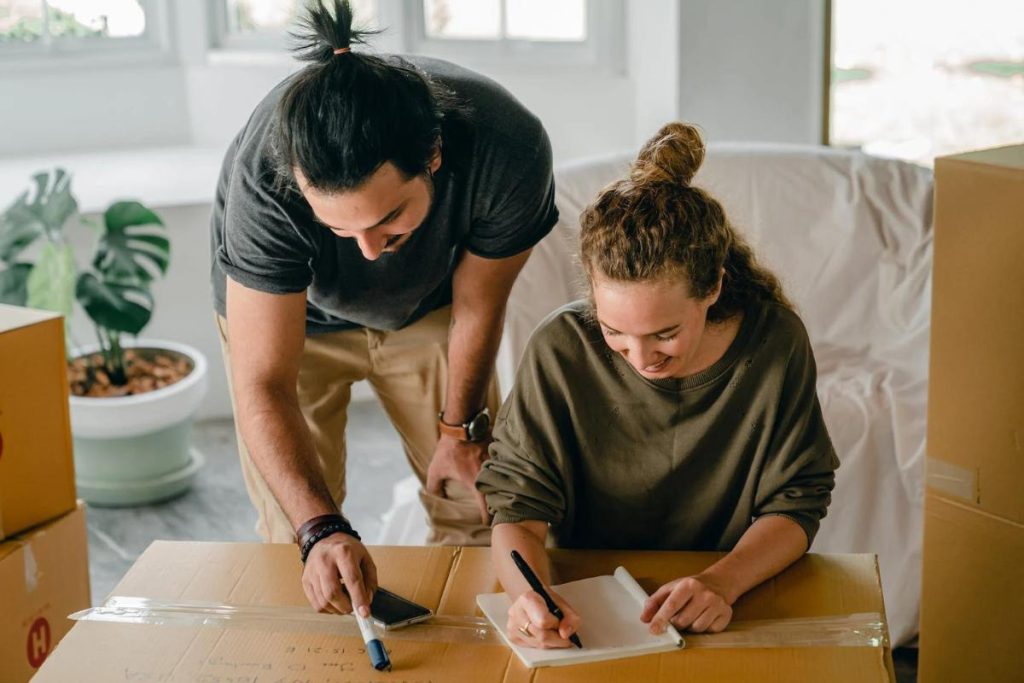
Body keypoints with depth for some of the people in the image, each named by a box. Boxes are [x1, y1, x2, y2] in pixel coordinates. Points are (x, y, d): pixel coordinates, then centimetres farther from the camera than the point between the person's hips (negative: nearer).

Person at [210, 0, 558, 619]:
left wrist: (461, 430, -3)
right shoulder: (264, 181, -42)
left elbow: (478, 306, -18)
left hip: (426, 305, 2)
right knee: (293, 537, -6)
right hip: (287, 311, -1)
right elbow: (263, 387, -37)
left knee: (476, 505, 2)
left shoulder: (511, 150, -37)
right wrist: (320, 530, -51)